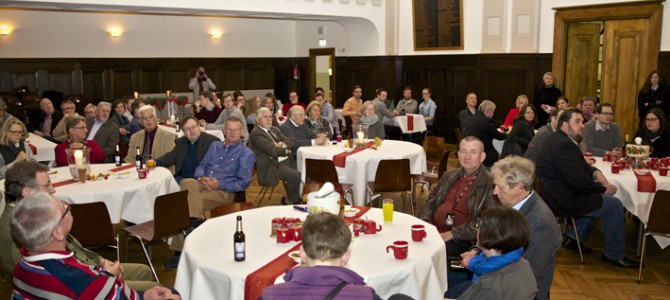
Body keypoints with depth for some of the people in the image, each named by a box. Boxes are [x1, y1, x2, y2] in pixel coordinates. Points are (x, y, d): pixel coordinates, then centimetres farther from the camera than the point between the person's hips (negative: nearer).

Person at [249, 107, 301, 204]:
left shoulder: (274, 129, 19)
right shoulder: (256, 133, -10)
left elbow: (290, 142, 13)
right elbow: (272, 151, -20)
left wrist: (282, 144, -8)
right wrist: (285, 151, -3)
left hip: (284, 161, 9)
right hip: (270, 167, -9)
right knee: (297, 175, -22)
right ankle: (294, 202, 1)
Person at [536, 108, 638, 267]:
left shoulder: (559, 140, 12)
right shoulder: (565, 145, -23)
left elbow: (581, 166, 20)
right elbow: (579, 181, -25)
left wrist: (596, 172, -1)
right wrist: (604, 188, -8)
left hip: (557, 195, 11)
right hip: (564, 202, -11)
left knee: (595, 196, 30)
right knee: (614, 205, -2)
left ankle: (575, 239, 29)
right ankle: (614, 254, 12)